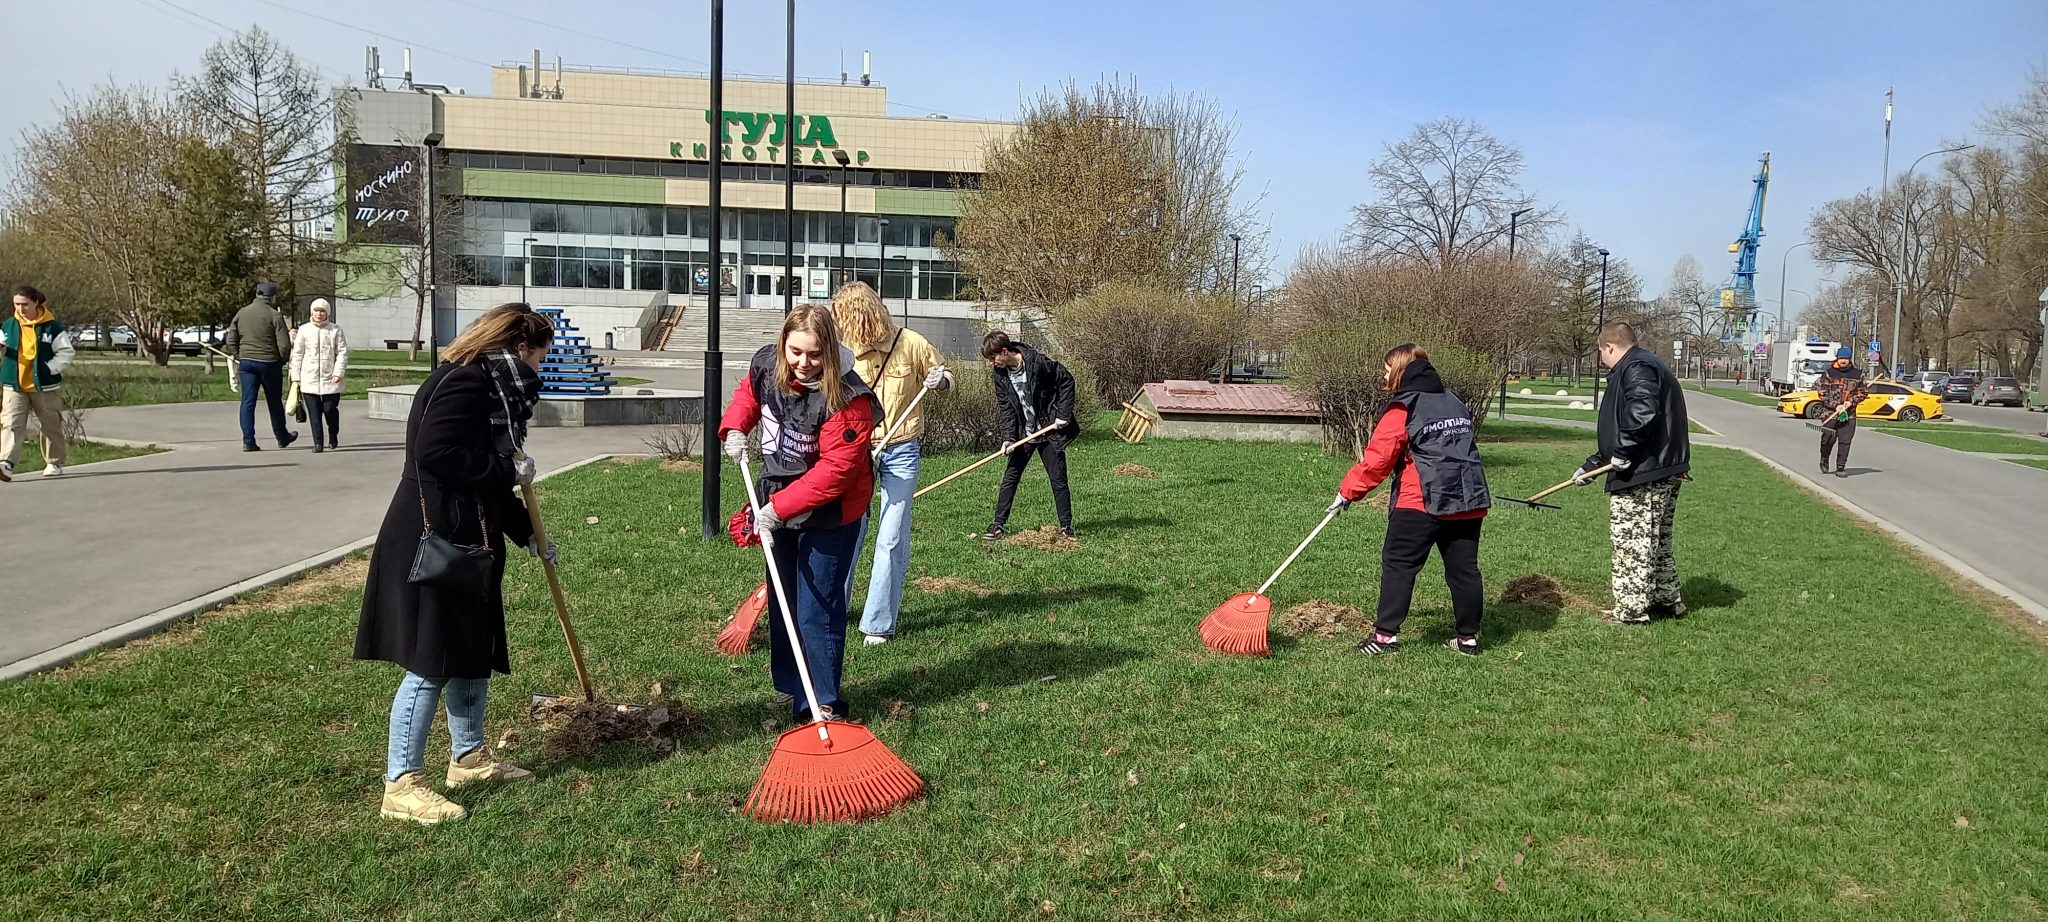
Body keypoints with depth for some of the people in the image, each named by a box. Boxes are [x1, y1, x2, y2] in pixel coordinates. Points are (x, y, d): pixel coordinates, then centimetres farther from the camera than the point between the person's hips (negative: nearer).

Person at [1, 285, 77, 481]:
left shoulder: (52, 327, -6)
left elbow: (66, 352, -5)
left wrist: (49, 369, -16)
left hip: (45, 386, -2)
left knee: (51, 426, 10)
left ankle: (54, 463, 25)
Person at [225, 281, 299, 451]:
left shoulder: (241, 313, 5)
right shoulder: (274, 316, -9)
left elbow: (231, 340, 8)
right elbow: (284, 345, -12)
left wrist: (239, 358, 17)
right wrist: (283, 360, 6)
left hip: (246, 362, 3)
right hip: (269, 363, -3)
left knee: (247, 402, 3)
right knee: (274, 402, 11)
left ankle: (248, 441, -3)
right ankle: (282, 438, 24)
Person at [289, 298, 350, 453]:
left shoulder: (335, 330, 3)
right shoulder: (304, 330, 6)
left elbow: (342, 352, 1)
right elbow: (297, 354, 9)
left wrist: (338, 373, -9)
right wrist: (296, 376, 5)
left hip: (330, 379, -1)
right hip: (309, 380, 1)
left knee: (330, 409, 2)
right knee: (314, 412, -2)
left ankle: (333, 437, 27)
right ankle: (318, 442, 1)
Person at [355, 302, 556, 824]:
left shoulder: (490, 388, 17)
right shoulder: (466, 383, -16)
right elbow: (434, 454, -27)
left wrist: (527, 534, 25)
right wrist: (510, 470, -18)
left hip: (466, 541, 11)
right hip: (434, 543, -11)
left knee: (474, 650, 18)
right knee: (432, 662, -6)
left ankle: (469, 756, 32)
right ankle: (401, 784, 2)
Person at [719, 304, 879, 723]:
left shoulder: (847, 398, -30)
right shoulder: (766, 365, -11)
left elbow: (836, 469, -31)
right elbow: (748, 392, 14)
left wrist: (780, 507, -31)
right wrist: (734, 428, -5)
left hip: (828, 513, -7)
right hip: (777, 501, 7)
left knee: (817, 610, -7)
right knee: (781, 600, 20)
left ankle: (824, 704, 4)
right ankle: (789, 687, 37)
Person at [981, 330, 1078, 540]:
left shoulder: (1038, 362, -19)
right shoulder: (999, 374, -4)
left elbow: (1066, 382, -9)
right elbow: (1007, 409, -1)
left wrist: (1064, 414, -12)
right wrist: (1008, 438, -12)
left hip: (1050, 430, -4)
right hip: (1023, 433, 4)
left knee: (1058, 480, 1)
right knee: (1010, 478, 2)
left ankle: (1066, 526, 12)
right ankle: (998, 524, 7)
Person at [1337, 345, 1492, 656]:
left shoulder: (1403, 409, -7)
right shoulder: (1455, 403, 18)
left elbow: (1377, 458, -10)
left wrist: (1348, 491, -2)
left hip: (1421, 502, -7)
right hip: (1469, 503, 7)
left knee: (1398, 564, 1)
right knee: (1464, 569, 11)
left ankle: (1386, 634, 0)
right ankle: (1468, 637, 18)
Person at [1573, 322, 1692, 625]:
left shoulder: (1637, 368, -12)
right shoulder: (1645, 366, 23)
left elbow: (1643, 413, -31)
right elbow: (1619, 430, 25)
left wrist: (1623, 452, -21)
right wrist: (1591, 466, 24)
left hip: (1641, 477, -11)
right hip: (1664, 472, 11)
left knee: (1631, 542, -3)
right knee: (1656, 540, 21)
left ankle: (1631, 609, 3)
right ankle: (1668, 600, 32)